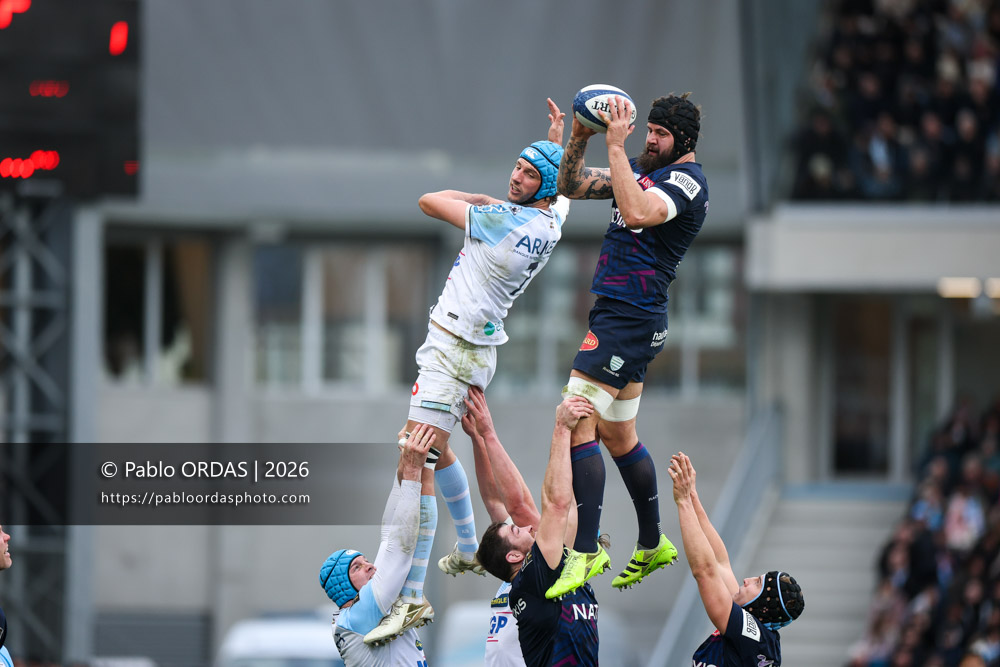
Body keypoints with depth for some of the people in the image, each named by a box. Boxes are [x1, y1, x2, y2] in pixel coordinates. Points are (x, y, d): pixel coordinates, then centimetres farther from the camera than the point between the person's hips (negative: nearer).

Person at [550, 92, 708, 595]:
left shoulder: (686, 180, -12)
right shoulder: (644, 168, 15)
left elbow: (637, 213, -31)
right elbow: (572, 187, 15)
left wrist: (615, 146, -29)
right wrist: (578, 140, -2)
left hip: (630, 318, -10)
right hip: (621, 314, 10)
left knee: (576, 422, -16)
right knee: (618, 437, 17)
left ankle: (586, 551, -17)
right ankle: (652, 546, 29)